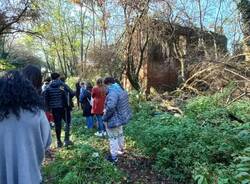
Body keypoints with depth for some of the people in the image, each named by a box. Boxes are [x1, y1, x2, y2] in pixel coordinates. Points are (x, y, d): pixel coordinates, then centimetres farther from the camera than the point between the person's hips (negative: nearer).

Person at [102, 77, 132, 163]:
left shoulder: (113, 92, -28)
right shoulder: (121, 89, 4)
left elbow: (110, 107, -40)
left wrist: (105, 117, -25)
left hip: (113, 119, -10)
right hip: (120, 117, 10)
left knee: (113, 137, 5)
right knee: (120, 134, 26)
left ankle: (114, 157, 18)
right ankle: (121, 149, 46)